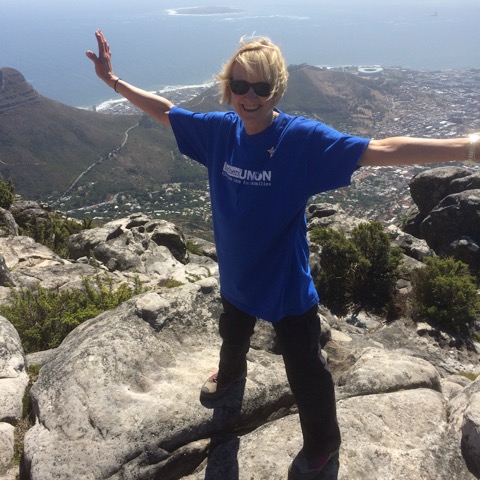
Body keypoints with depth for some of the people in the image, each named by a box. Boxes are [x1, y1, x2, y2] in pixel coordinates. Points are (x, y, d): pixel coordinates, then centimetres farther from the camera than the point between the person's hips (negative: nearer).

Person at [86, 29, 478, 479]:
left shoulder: (303, 138, -25)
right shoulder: (220, 129, -10)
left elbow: (382, 150, -31)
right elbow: (164, 111, 4)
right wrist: (113, 79, 5)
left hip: (287, 283, -5)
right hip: (236, 273, 5)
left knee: (304, 369, 11)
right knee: (232, 334, 34)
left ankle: (322, 444, 40)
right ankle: (230, 372, 70)